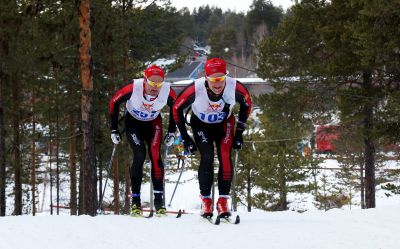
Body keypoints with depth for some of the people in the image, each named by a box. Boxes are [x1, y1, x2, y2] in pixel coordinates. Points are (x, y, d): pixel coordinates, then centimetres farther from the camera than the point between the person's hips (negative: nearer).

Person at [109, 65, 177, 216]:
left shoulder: (167, 92, -28)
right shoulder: (133, 88, -34)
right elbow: (114, 102, -17)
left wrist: (172, 132, -1)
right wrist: (114, 130, -12)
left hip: (153, 123, 2)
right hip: (133, 122, -2)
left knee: (155, 156, -14)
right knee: (139, 156, -16)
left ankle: (159, 199, -10)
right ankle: (135, 200, -9)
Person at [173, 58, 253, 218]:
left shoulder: (234, 87, -30)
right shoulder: (196, 89, -35)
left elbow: (247, 103, -6)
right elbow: (177, 108, -16)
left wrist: (239, 132, -5)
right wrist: (185, 138, -12)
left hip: (224, 124, 1)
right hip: (201, 124, -1)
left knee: (225, 157, -18)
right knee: (207, 158, -19)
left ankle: (223, 201, -11)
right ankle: (205, 200, -8)